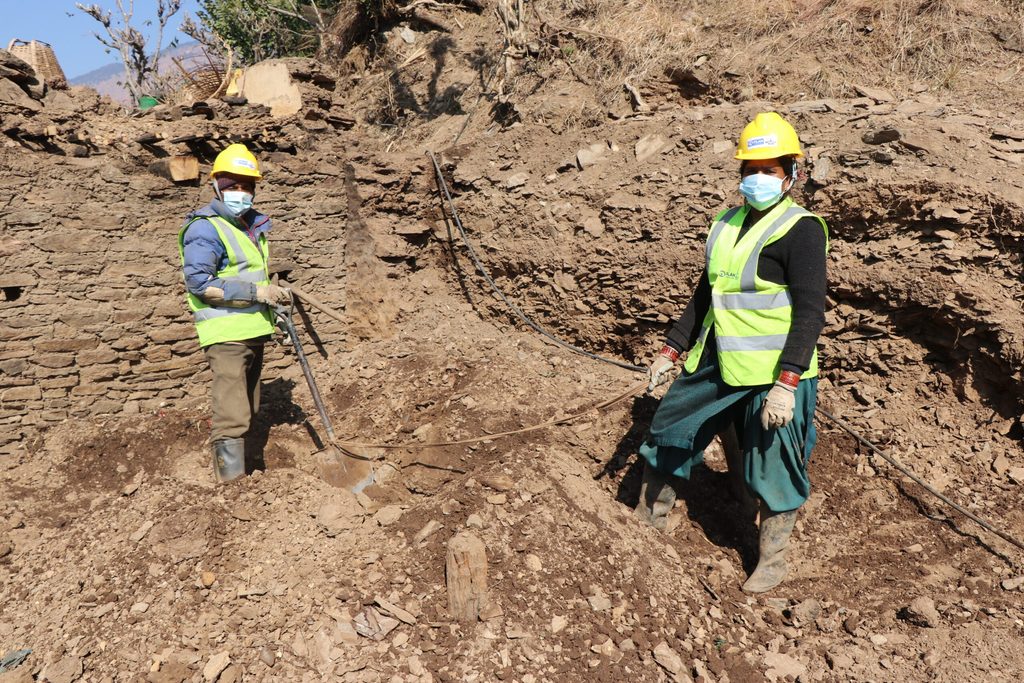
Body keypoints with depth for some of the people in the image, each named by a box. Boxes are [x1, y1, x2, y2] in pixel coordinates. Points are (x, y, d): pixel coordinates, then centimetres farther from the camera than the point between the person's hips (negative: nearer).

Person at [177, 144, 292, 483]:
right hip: (226, 332, -9)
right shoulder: (205, 228, -13)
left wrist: (274, 293, 7)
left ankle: (235, 469, 33)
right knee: (232, 414, -11)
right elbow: (198, 282, -22)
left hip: (254, 328, 9)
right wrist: (257, 292, -23)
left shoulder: (253, 225, 14)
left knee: (247, 409, 19)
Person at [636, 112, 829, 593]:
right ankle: (649, 518, 39)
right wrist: (672, 350, 16)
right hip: (716, 365, 8)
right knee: (667, 433, 16)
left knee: (772, 472, 6)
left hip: (774, 376, -7)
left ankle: (772, 563, 30)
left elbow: (810, 313, -18)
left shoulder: (801, 230, -12)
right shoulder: (727, 224, 10)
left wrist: (786, 383, -26)